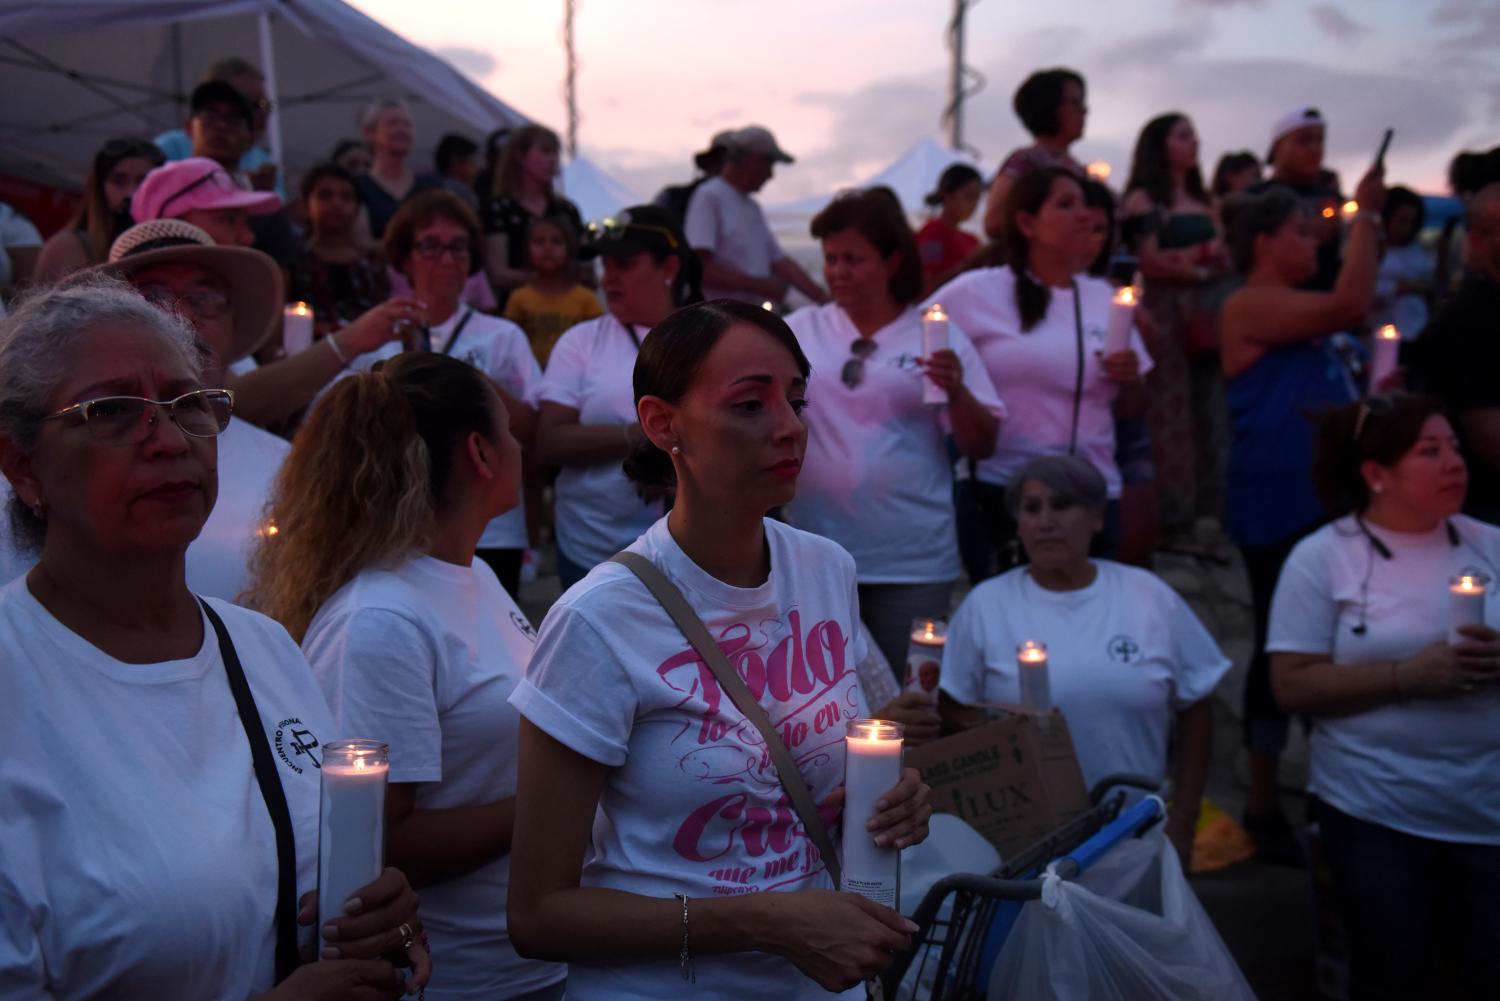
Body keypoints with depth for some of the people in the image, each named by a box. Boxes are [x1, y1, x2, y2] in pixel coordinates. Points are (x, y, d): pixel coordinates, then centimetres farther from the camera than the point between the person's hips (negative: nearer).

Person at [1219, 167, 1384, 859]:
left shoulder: (1300, 314, 17)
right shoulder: (1250, 306, -12)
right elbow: (1351, 305, -24)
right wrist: (1366, 215, -15)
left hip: (1325, 502, 9)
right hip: (1277, 508, -9)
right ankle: (1263, 805, 10)